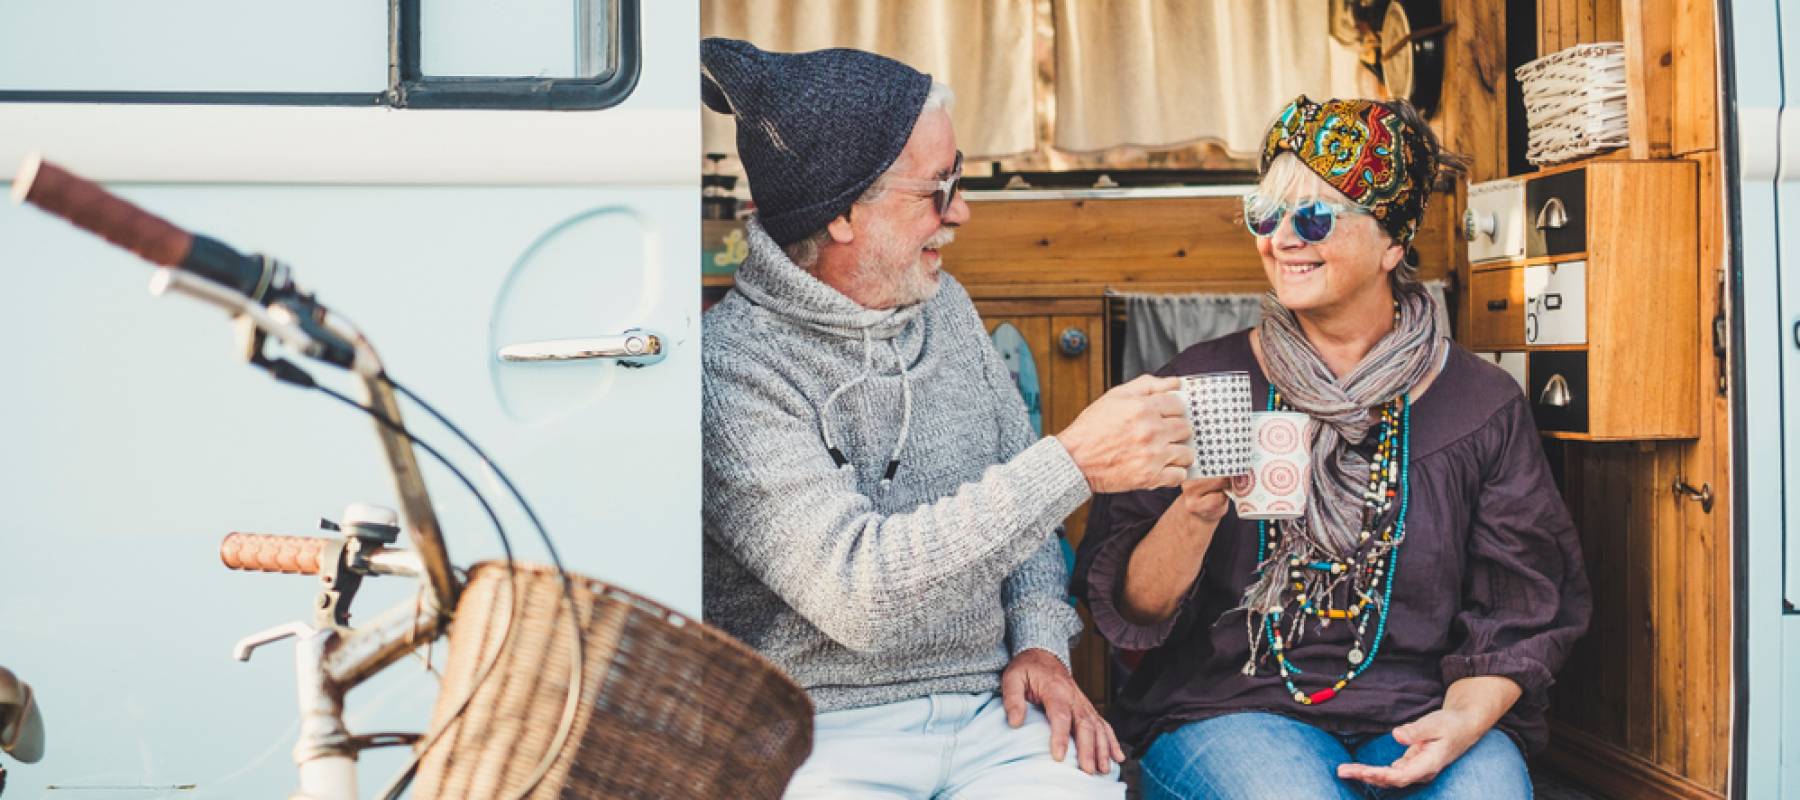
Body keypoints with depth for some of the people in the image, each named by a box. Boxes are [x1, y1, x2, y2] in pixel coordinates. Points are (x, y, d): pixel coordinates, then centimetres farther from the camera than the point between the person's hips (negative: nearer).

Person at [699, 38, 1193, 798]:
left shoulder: (945, 308, 10)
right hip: (826, 729, -5)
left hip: (993, 707, 5)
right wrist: (1072, 464, -23)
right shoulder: (735, 367, -14)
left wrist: (1041, 640, 4)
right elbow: (857, 591, -23)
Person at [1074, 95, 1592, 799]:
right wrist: (1196, 509, -20)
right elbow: (1131, 613, -1)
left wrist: (1464, 720, -12)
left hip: (1419, 709, 2)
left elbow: (1518, 618, 7)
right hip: (1231, 707, -1)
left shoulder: (1482, 404, 6)